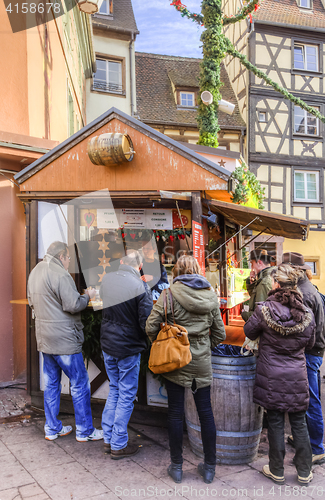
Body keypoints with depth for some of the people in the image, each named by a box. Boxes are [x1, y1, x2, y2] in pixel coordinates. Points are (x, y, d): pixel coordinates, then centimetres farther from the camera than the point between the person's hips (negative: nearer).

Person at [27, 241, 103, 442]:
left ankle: (52, 429, 27)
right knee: (80, 384, 3)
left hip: (45, 339, 9)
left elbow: (32, 302, 20)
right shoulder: (60, 275, -19)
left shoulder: (35, 272, 11)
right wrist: (87, 296, -6)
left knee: (51, 384, 17)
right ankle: (85, 431, 13)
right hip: (64, 339, -9)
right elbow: (73, 305, -22)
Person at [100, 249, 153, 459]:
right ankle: (119, 445, 20)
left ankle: (108, 438, 30)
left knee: (115, 390, 21)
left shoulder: (107, 279, -2)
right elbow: (146, 322, -18)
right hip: (128, 347, -6)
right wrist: (149, 343, -1)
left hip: (107, 345, 6)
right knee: (126, 395, 8)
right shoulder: (140, 287, -20)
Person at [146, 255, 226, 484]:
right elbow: (219, 334, 6)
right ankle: (209, 467, 26)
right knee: (206, 412, 13)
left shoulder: (170, 294, -10)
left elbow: (151, 327, -12)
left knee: (176, 413, 10)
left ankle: (176, 467, 24)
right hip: (202, 362, 3)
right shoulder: (211, 296, 1)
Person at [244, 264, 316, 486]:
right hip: (297, 376, 3)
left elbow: (249, 332, 0)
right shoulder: (307, 313, -7)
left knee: (276, 423, 10)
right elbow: (310, 343, 8)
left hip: (272, 377, -2)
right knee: (299, 423, 16)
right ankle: (304, 472, 29)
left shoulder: (265, 310, -17)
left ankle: (277, 471, 25)